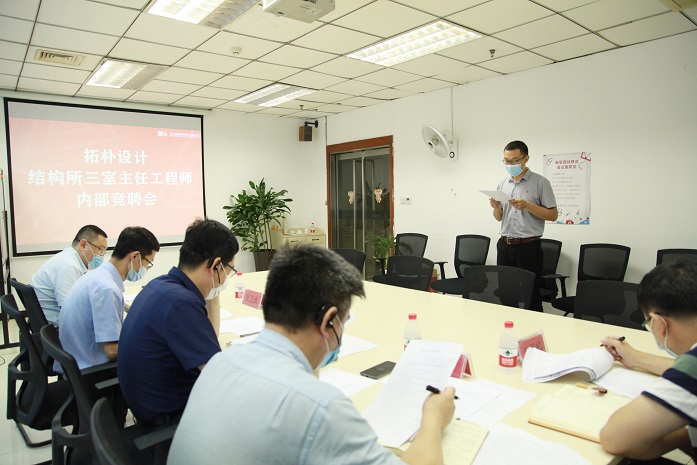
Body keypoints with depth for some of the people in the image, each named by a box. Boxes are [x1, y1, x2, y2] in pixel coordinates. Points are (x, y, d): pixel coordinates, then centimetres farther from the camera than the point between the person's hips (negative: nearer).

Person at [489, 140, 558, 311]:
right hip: (504, 245, 5)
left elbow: (552, 215, -6)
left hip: (528, 247, -5)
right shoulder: (503, 183, 11)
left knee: (530, 295, 1)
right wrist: (496, 207, -5)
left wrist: (527, 205, -18)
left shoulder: (540, 182, -4)